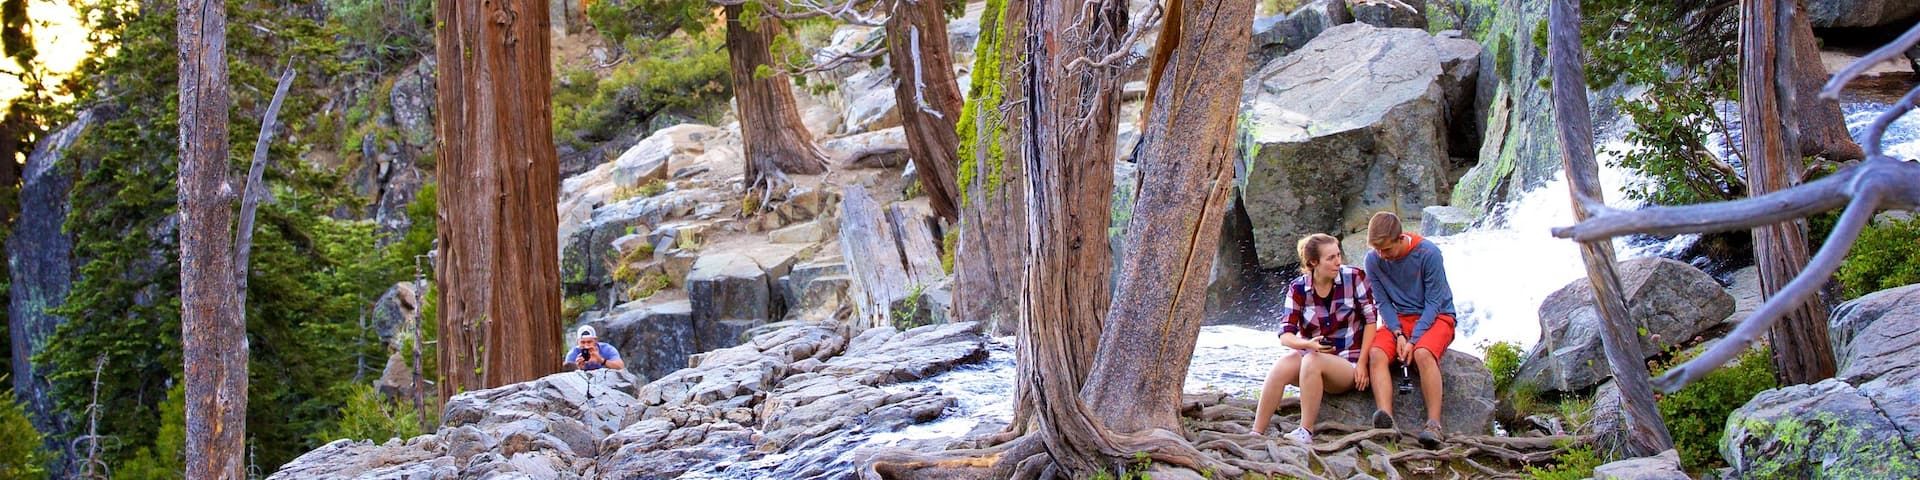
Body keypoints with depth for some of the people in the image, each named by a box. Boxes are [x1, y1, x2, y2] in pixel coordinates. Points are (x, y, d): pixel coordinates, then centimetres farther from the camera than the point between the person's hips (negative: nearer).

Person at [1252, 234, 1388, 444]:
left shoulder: (1354, 277, -6)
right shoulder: (1298, 289, -2)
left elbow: (1371, 320, -4)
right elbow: (1285, 335, -8)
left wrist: (1362, 363, -10)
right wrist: (1308, 344, -30)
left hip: (1348, 364, -2)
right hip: (1312, 355, 2)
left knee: (1312, 362, -34)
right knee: (1281, 366, -29)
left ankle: (1306, 432, -27)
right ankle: (1256, 434, -29)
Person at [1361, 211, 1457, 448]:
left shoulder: (1428, 253, -18)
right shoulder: (1373, 260, -5)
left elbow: (1434, 302, -15)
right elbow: (1383, 302, 0)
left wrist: (1413, 340, -23)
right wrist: (1398, 334, -17)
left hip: (1435, 316, -4)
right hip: (1398, 319, 4)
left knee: (1423, 353, -36)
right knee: (1376, 353, -27)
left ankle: (1433, 424, -38)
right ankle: (1387, 420, -41)